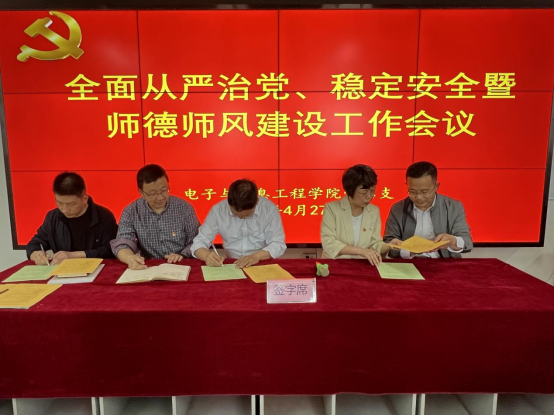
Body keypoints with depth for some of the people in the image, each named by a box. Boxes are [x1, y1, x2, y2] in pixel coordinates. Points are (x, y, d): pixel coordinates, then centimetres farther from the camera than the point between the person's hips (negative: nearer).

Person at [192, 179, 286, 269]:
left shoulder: (269, 208, -11)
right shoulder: (218, 210, -8)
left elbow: (278, 244, -11)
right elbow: (200, 242, -5)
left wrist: (257, 256, -29)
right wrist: (207, 255, -27)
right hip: (232, 266, 1)